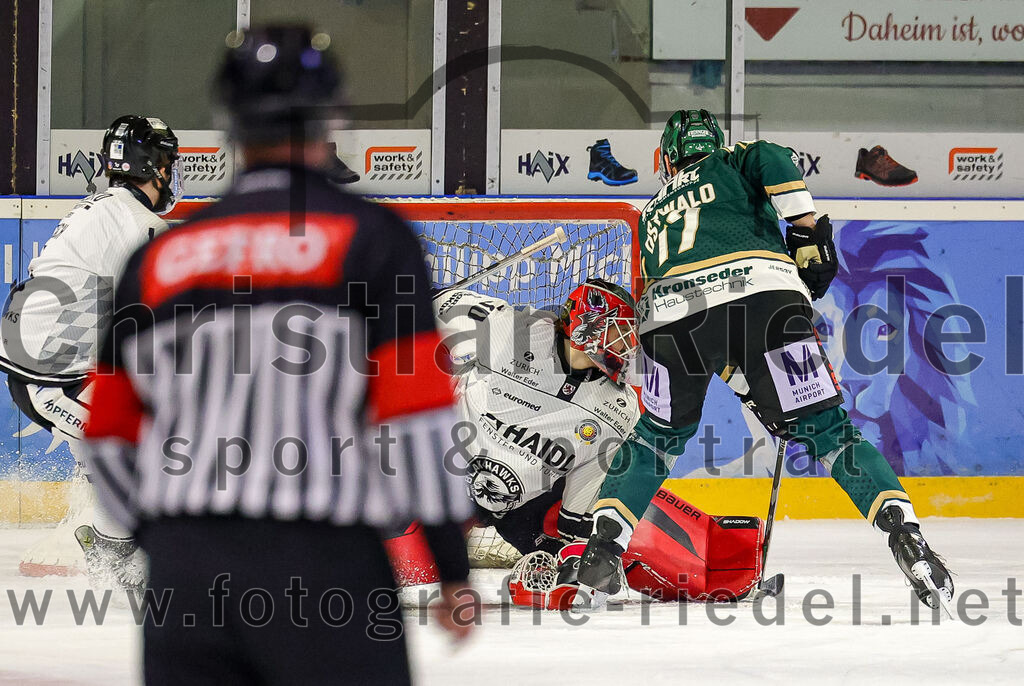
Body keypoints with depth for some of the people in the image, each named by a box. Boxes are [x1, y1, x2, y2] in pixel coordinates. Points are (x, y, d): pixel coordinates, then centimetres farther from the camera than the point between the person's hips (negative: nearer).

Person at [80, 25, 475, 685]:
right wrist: (454, 569, -1)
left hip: (184, 567, 4)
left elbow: (111, 438, 16)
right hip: (323, 563, -4)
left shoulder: (158, 257, 13)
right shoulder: (371, 235, 0)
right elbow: (415, 412, -7)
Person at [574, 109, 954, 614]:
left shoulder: (652, 212, 39)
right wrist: (807, 233, 6)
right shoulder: (730, 164, 29)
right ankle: (904, 534, -10)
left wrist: (745, 381, 38)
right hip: (761, 287, -3)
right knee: (826, 430, 4)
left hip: (670, 311, 3)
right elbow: (770, 160, 4)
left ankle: (600, 555, 15)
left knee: (658, 436, 26)